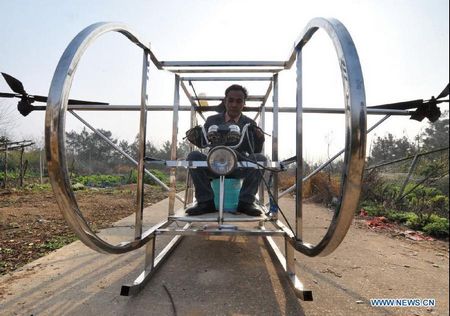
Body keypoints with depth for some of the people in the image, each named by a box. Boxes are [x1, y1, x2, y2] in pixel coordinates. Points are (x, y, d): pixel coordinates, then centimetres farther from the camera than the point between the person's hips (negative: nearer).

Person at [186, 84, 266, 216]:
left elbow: (254, 151, 0)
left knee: (260, 158, -27)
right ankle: (206, 201, -17)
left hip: (239, 168, 0)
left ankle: (245, 201, -16)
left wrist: (259, 139, -21)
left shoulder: (250, 124, 6)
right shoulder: (212, 120, 7)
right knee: (194, 155, -25)